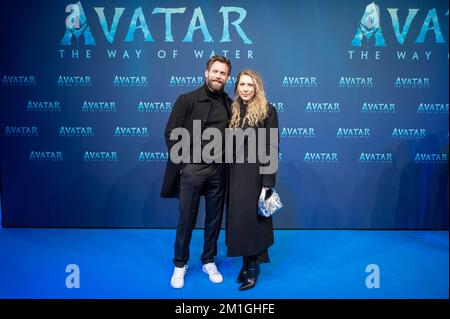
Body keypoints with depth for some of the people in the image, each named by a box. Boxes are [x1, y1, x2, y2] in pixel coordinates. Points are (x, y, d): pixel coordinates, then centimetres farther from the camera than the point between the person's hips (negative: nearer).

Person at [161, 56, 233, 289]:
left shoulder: (230, 104, 8)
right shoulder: (187, 99, -3)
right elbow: (171, 133, -4)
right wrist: (183, 161, -8)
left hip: (218, 170, 3)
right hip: (191, 169, -3)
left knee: (214, 219, 12)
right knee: (186, 219, 6)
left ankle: (209, 261, 31)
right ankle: (180, 265, 26)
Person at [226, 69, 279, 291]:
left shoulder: (267, 111, -6)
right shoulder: (233, 111, 10)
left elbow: (271, 148, -10)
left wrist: (268, 183, -16)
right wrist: (227, 176, 7)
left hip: (255, 174, -5)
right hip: (235, 174, 5)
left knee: (252, 217, 2)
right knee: (238, 217, 11)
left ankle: (253, 266, 20)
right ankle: (246, 262, 27)